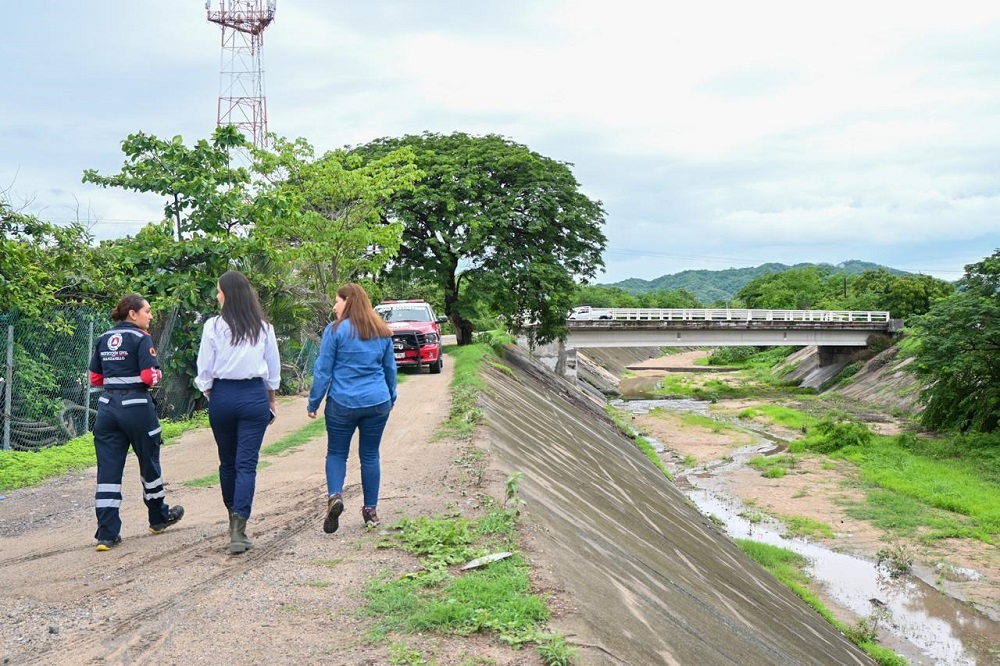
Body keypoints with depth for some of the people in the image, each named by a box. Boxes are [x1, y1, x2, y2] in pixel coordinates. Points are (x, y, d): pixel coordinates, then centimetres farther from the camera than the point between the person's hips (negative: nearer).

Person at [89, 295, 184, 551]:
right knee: (149, 461, 14)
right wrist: (157, 375, 3)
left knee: (108, 469, 3)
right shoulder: (140, 338, -10)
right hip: (136, 407, -5)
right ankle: (159, 517, 31)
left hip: (107, 406, 5)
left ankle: (107, 533, 2)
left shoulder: (104, 338, 10)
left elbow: (95, 378, 12)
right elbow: (150, 376, -18)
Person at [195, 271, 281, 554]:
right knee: (247, 464, -2)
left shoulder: (213, 326, -5)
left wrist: (209, 395, 15)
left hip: (222, 395, 0)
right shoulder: (264, 328, 2)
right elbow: (274, 369, 9)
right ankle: (239, 530, -10)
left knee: (227, 462, 16)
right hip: (255, 396, 0)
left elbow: (205, 370, -2)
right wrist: (271, 402, 19)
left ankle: (234, 519, 33)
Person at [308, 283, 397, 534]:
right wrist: (391, 398, 27)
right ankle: (371, 510, 14)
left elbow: (323, 370, -5)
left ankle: (335, 495, -11)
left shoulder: (336, 330, -7)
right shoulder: (382, 332, 7)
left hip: (342, 403, -3)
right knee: (370, 455, 11)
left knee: (336, 453, 11)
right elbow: (391, 369, 15)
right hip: (377, 403, 3)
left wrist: (313, 403, 3)